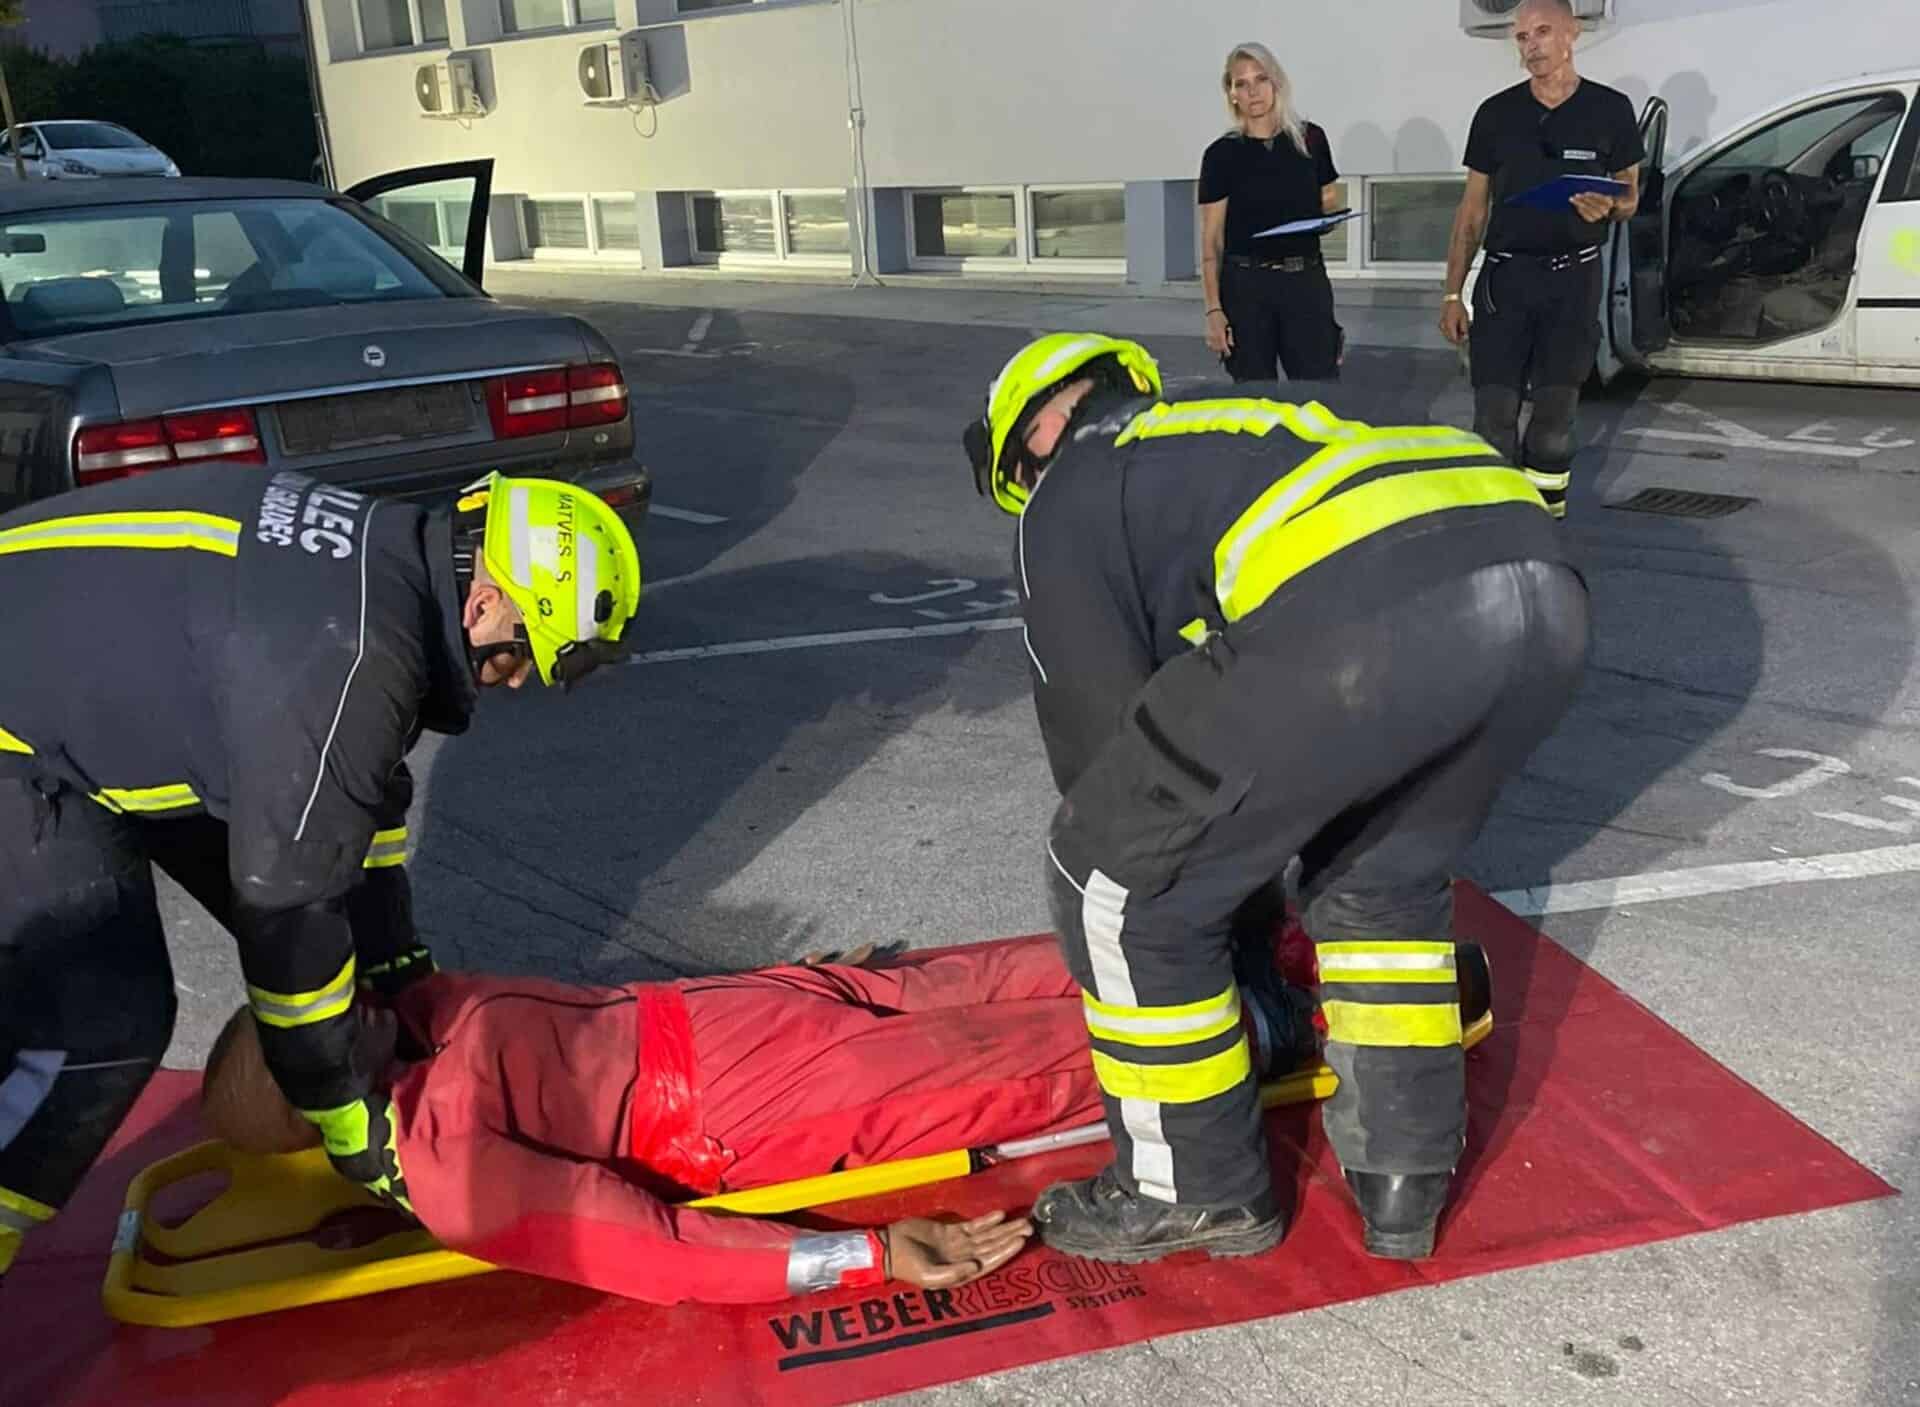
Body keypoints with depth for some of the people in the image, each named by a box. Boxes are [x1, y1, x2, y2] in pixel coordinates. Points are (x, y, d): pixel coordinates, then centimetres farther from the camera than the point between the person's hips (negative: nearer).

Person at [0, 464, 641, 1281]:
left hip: (94, 671, 10)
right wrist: (350, 1119, -14)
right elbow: (287, 906, -26)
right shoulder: (347, 654, -34)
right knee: (108, 1021, -16)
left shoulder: (388, 562, -4)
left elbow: (361, 793, 9)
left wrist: (398, 971, 16)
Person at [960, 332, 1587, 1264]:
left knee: (1120, 886, 13)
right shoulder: (1267, 417, 41)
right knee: (1385, 876, 32)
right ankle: (1402, 1177, 35)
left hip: (1358, 615, -7)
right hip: (1544, 591, 8)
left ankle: (1198, 1190, 27)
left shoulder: (1069, 497, 22)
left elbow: (1098, 726, 18)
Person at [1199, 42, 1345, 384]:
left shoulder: (1311, 139, 6)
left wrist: (1327, 218, -5)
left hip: (1307, 281, 2)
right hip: (1246, 285, -2)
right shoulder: (1222, 155, -1)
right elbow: (1211, 241, -2)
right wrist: (1214, 309, -10)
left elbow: (1330, 202, 19)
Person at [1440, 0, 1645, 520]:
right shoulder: (1497, 113, 5)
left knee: (1554, 418, 1)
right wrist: (1452, 292, 4)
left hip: (1574, 278, -1)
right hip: (1504, 276, 1)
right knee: (1493, 418, -6)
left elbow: (1630, 196, 11)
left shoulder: (1609, 110, 2)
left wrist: (1608, 208, -15)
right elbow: (1472, 209, 9)